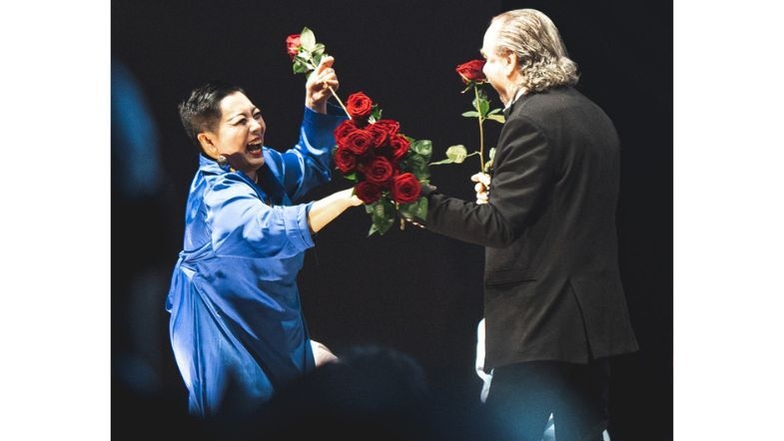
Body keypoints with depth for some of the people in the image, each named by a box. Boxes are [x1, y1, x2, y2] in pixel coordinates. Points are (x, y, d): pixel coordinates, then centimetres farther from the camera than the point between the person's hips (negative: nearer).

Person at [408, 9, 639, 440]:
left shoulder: (530, 122, -14)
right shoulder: (594, 116, 14)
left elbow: (500, 225, -17)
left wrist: (423, 202, -14)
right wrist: (504, 189, 23)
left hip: (540, 323, -9)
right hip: (597, 316, 9)